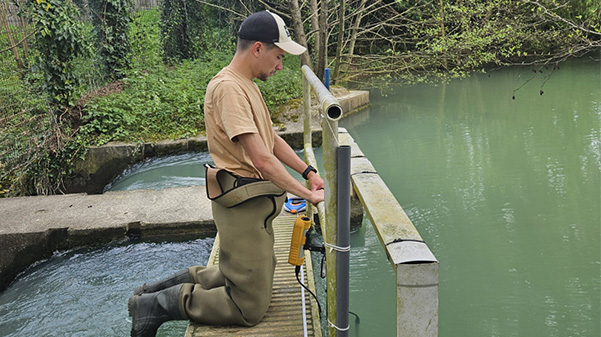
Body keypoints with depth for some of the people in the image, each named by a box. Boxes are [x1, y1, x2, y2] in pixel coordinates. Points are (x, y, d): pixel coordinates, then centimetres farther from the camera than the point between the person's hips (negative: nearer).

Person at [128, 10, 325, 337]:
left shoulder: (247, 86, 14)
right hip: (242, 204, -10)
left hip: (255, 202, 10)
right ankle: (158, 304, 6)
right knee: (250, 309, -1)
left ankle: (178, 282, 26)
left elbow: (272, 139, 20)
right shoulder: (228, 87, -20)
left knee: (257, 278, 24)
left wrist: (308, 172, 10)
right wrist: (307, 194, -20)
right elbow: (261, 159, -25)